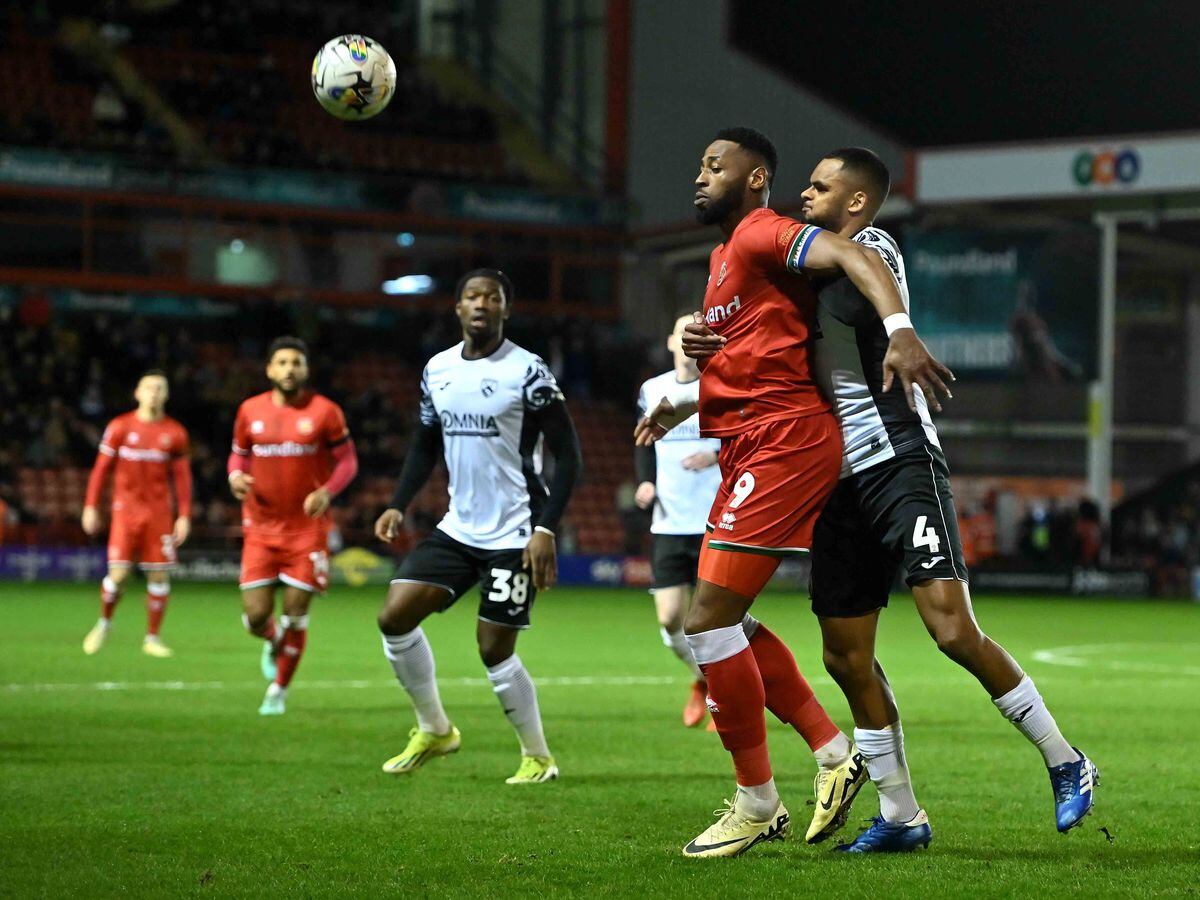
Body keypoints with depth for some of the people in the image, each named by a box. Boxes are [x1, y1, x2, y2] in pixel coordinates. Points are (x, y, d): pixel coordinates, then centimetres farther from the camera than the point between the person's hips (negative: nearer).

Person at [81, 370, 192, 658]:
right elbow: (101, 468, 5)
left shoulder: (175, 433, 4)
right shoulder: (120, 427, 1)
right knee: (118, 574, -8)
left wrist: (184, 516, 2)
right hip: (126, 509, -1)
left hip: (159, 512, 1)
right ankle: (104, 624, 19)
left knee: (159, 575, -1)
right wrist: (91, 507, 1)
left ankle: (152, 637, 12)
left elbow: (182, 477, 7)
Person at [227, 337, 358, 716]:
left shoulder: (324, 411, -5)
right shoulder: (250, 410, 3)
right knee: (255, 616, -4)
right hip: (261, 528, 2)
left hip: (307, 527, -2)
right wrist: (235, 476, -8)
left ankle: (278, 690, 19)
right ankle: (274, 643, 34)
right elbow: (239, 454, 16)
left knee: (295, 615, -1)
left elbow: (347, 460, 0)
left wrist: (327, 491, -18)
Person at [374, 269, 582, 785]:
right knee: (395, 616, -4)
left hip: (513, 534, -6)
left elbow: (567, 455, -11)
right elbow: (426, 446, 19)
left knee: (494, 649, -7)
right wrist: (398, 506, 5)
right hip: (458, 528, 6)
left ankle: (538, 757, 12)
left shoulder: (527, 373, -12)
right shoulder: (438, 369, 7)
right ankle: (434, 730, 14)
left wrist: (546, 529, -20)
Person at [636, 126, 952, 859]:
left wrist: (900, 332, -40)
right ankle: (835, 754, 18)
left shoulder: (762, 235, -8)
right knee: (727, 620, 14)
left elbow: (853, 257, -24)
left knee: (707, 621, -11)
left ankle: (757, 804, -1)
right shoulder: (724, 254, 23)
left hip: (783, 442, -11)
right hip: (750, 450, 11)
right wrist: (682, 409, 16)